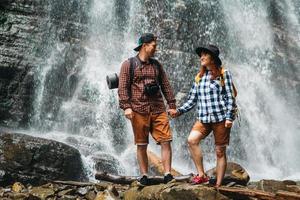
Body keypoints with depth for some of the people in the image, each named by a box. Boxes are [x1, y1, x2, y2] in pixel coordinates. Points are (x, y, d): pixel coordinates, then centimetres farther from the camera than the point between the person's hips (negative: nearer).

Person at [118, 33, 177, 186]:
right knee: (141, 145, 4)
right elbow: (123, 87, -4)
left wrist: (172, 105, 11)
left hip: (158, 109, 4)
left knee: (166, 141, -6)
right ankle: (144, 176, 14)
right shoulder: (128, 64, 3)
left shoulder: (156, 65, 16)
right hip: (138, 110, -3)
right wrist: (126, 106, -14)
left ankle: (167, 175, -2)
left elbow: (165, 85, 16)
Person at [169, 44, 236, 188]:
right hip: (203, 118, 4)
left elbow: (230, 97, -3)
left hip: (221, 118, -4)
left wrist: (229, 117, -11)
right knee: (191, 140, -20)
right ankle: (201, 175, -11)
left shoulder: (224, 74, 1)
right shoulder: (199, 77, 14)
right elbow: (192, 100, 12)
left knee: (220, 152, 0)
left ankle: (218, 185, 9)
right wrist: (179, 111, -1)